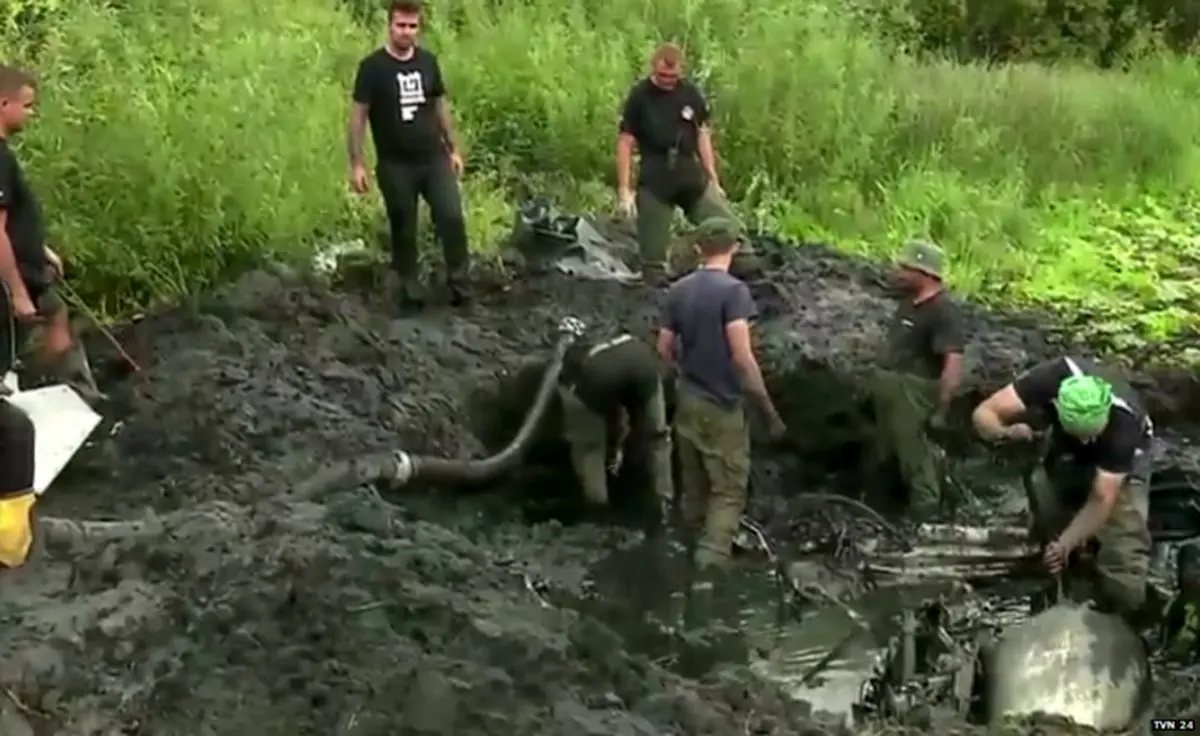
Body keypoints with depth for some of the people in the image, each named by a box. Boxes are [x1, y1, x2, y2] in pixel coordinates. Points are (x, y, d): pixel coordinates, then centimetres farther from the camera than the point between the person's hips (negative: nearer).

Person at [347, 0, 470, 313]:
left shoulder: (428, 61, 4)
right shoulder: (372, 67, -8)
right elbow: (358, 115, -7)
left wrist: (454, 149, 12)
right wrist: (357, 164, -12)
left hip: (434, 158, 3)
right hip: (395, 165, -3)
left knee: (452, 218, -10)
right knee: (403, 231, 6)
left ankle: (458, 282, 4)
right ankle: (410, 293, 18)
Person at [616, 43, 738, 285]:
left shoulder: (691, 94, 3)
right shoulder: (639, 96, -5)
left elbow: (703, 136, 11)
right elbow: (625, 143, -4)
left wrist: (713, 179, 9)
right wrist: (624, 190, -9)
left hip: (691, 174, 2)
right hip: (654, 180, -2)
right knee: (653, 251, 2)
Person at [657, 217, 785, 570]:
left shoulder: (678, 290, 5)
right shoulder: (733, 290, -15)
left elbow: (664, 350, 9)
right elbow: (742, 356, -21)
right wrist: (768, 407, -16)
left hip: (687, 401, 6)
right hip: (722, 405, -6)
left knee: (693, 486, 16)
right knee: (729, 490, -2)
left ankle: (693, 551, 25)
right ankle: (710, 565, -12)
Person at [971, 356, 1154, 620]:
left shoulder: (1123, 424, -41)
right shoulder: (1052, 378, -38)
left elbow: (1101, 500, -36)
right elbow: (983, 414, -34)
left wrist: (1064, 544, -47)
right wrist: (1006, 433, -56)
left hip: (1123, 456, -3)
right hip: (1066, 448, 4)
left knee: (1123, 539, -17)